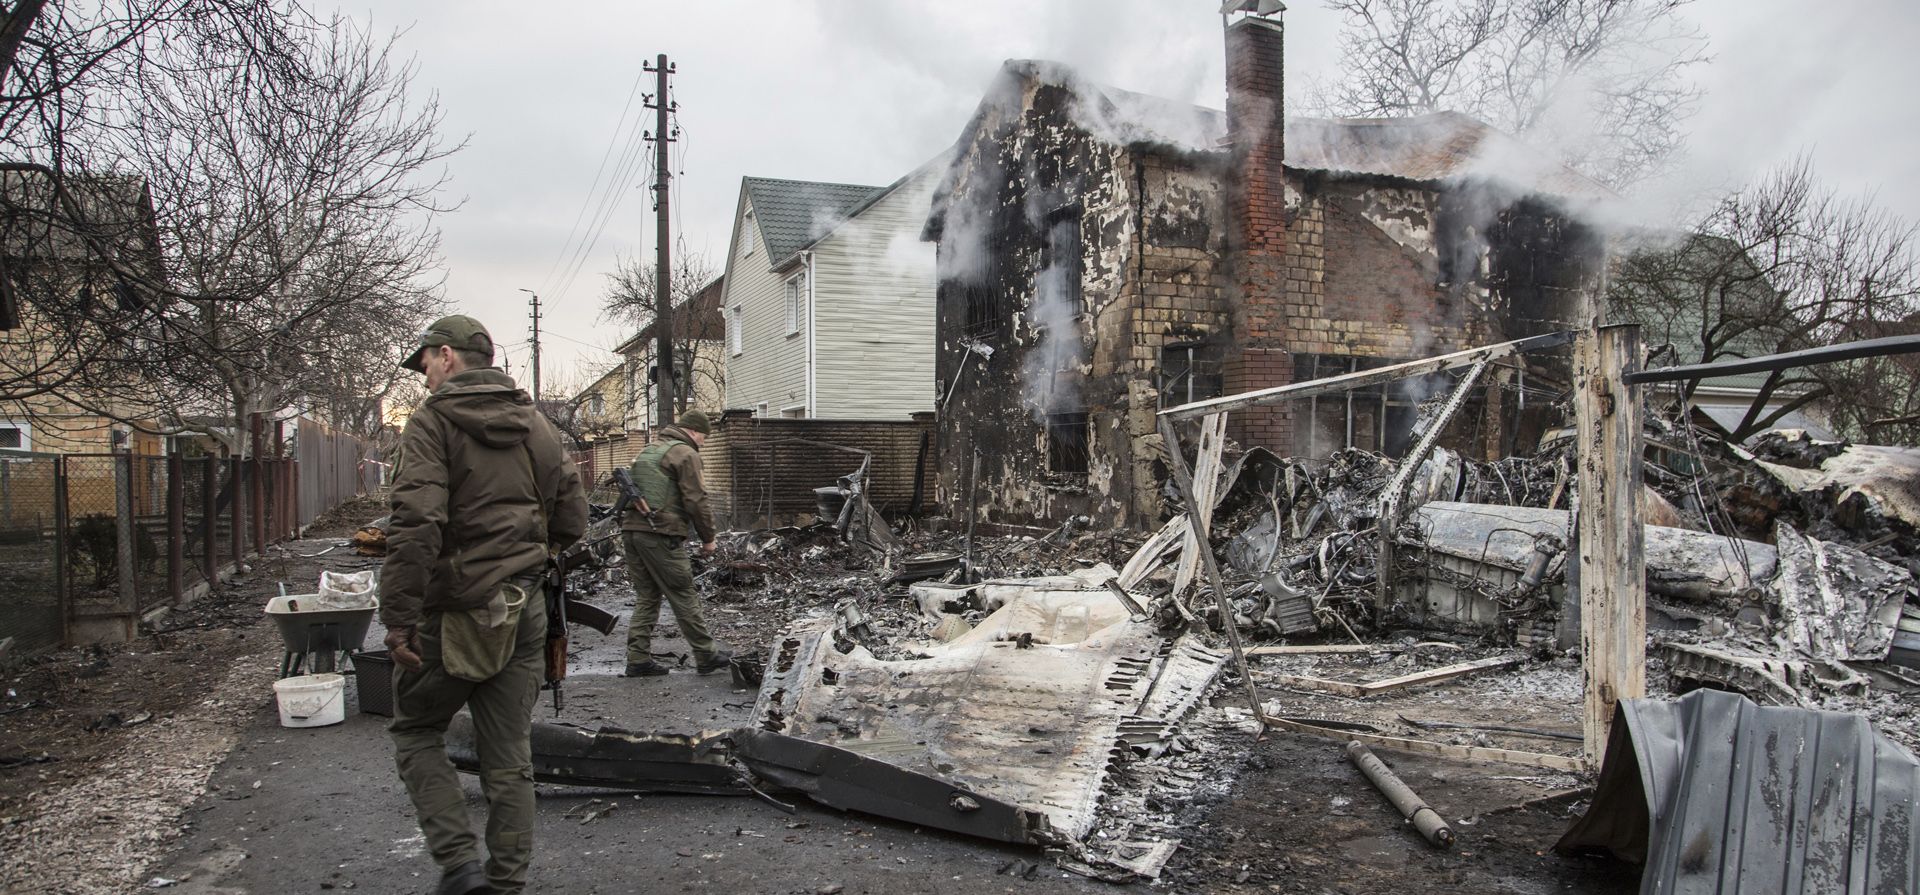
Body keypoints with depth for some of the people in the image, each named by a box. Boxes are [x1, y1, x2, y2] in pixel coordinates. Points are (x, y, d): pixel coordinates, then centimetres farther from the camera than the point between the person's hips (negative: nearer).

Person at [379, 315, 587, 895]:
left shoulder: (434, 420, -9)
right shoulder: (536, 424, 11)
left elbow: (416, 525, -21)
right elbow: (572, 520, 13)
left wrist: (398, 617, -19)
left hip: (458, 611, -5)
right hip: (525, 610, 5)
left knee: (416, 730, 15)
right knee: (510, 758, 11)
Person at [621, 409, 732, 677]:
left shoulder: (648, 450, 23)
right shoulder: (686, 453, -5)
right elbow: (696, 501, -11)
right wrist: (708, 538, -2)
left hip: (631, 531, 8)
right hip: (660, 534, -8)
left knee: (646, 597, 13)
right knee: (683, 597, 0)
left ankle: (638, 659, 11)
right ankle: (706, 655, 8)